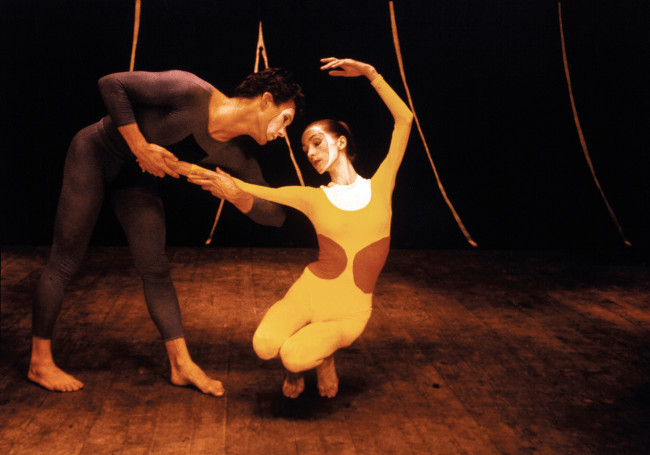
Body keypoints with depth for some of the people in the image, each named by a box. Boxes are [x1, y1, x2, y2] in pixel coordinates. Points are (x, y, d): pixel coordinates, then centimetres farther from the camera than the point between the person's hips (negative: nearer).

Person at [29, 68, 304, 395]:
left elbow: (275, 215, -11)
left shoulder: (237, 160, -13)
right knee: (64, 263, 1)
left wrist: (232, 193, -29)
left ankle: (182, 365, 12)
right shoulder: (191, 93, -32)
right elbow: (111, 84, -28)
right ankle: (39, 362, 16)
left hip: (136, 176, 6)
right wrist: (141, 148, -30)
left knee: (156, 271, 4)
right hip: (94, 154, -6)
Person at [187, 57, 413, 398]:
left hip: (349, 313, -1)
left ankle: (322, 352, 11)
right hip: (309, 293, 2)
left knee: (295, 357, -27)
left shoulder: (378, 187, 2)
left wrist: (370, 73, -4)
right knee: (264, 346, -25)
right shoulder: (313, 198, 4)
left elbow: (404, 119, -1)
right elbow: (254, 191, 3)